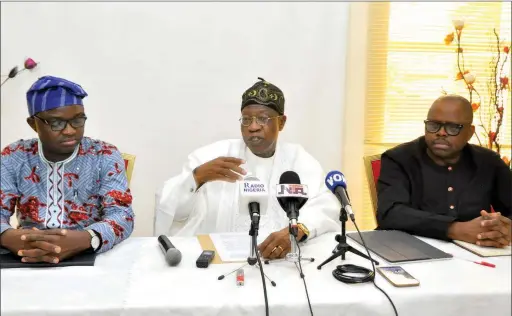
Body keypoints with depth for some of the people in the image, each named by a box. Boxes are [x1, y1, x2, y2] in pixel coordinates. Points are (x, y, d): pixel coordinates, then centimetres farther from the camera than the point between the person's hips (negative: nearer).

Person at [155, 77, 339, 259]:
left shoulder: (299, 159, 5)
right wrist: (198, 176, -22)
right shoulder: (214, 155, 1)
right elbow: (168, 209, -4)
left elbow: (327, 206, -9)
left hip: (281, 258, 0)